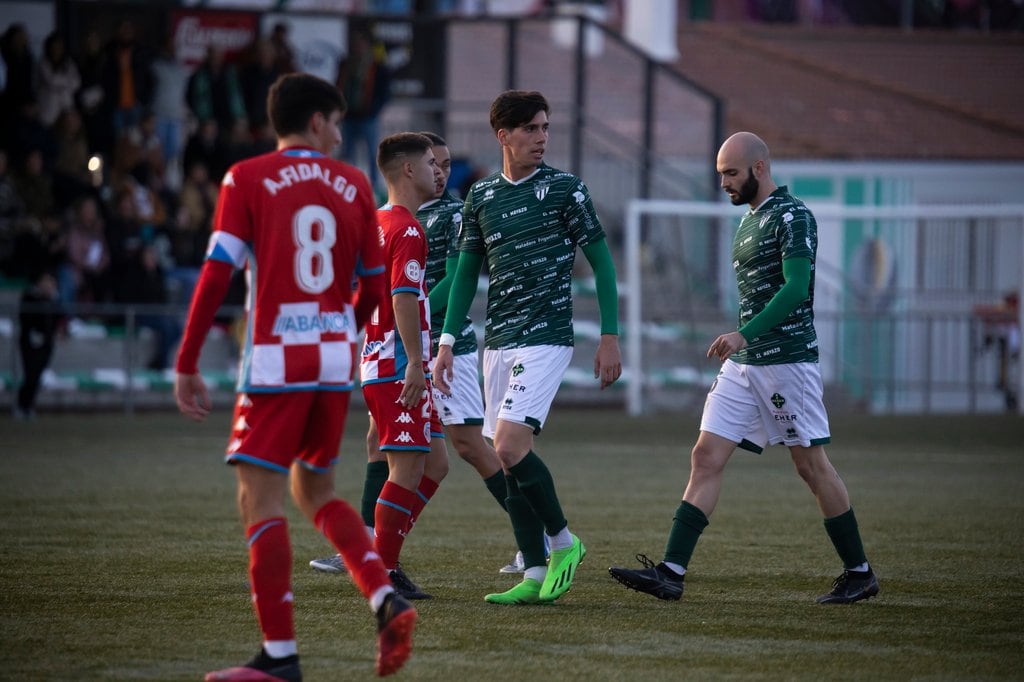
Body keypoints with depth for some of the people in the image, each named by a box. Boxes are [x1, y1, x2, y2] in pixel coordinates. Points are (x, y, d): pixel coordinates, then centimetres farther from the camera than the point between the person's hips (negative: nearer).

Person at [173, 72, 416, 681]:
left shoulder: (246, 179, -1)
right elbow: (372, 289, 13)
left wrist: (187, 366, -5)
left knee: (261, 499, -2)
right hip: (335, 359, 5)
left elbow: (216, 276, -8)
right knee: (315, 491, 20)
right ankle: (386, 600, 2)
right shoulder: (353, 184, 9)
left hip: (274, 360, -5)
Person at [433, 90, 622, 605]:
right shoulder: (481, 196, 11)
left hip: (546, 338, -6)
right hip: (497, 344, 6)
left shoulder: (564, 189, -3)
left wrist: (610, 337, -6)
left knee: (509, 444, -20)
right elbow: (467, 270, 18)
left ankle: (563, 542, -2)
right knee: (508, 461, 2)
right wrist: (448, 341, 12)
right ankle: (536, 577, 7)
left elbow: (601, 261, -1)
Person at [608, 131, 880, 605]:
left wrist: (745, 334, -30)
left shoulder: (791, 216, -11)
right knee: (706, 457, -2)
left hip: (787, 360, -9)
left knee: (811, 465, -1)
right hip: (743, 364, 9)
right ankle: (671, 574, -7)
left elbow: (796, 287, -23)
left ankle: (860, 574, 12)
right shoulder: (749, 220, 17)